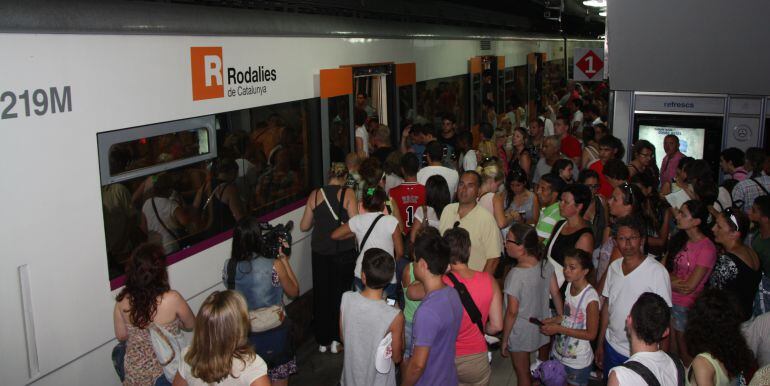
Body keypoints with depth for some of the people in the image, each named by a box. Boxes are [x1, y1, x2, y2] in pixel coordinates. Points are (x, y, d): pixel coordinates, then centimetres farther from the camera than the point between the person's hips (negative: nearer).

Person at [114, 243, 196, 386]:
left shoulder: (123, 300, -14)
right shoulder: (172, 299, -24)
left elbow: (121, 336, 0)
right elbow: (190, 325, -5)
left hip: (133, 374, 3)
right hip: (164, 372, -2)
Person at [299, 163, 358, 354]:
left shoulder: (315, 194, 1)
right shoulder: (348, 193, -8)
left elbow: (304, 226, 5)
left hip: (319, 253, 3)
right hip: (344, 252, -2)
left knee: (321, 294, 13)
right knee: (340, 294, 11)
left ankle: (322, 341, 22)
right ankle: (336, 340, 15)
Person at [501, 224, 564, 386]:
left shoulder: (516, 275, -29)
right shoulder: (546, 265, -11)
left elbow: (512, 312, -22)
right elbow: (556, 293, -2)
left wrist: (504, 340, -11)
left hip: (521, 333, -6)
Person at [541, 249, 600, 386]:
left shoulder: (590, 297, -26)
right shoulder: (569, 286, -5)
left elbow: (591, 334, -21)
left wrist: (559, 329, -23)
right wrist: (555, 320, -7)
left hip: (578, 361, -7)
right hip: (558, 353, 7)